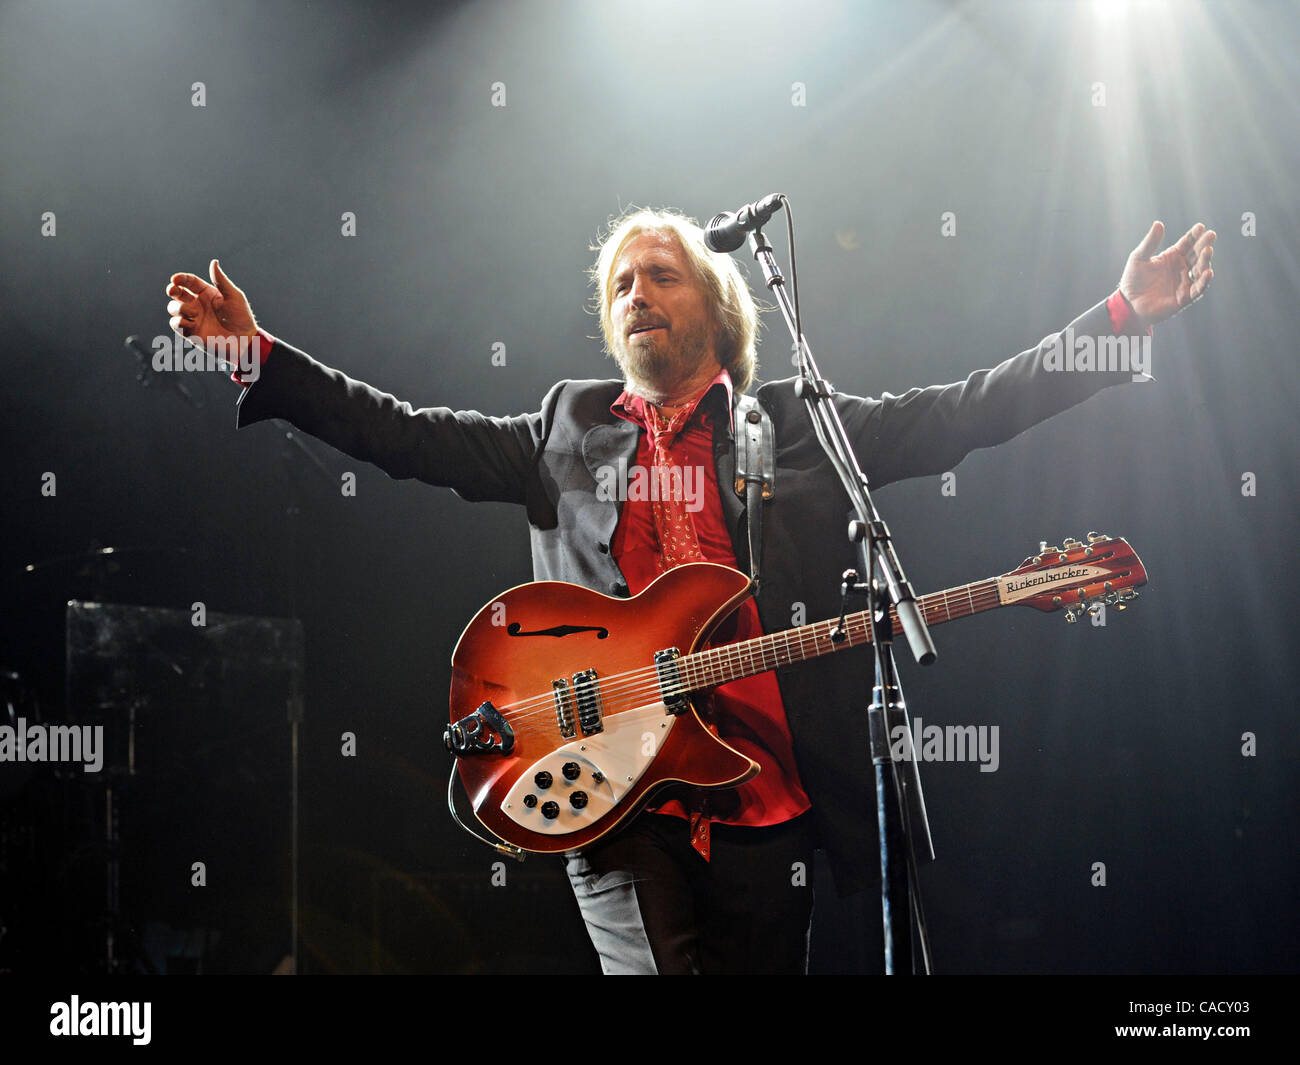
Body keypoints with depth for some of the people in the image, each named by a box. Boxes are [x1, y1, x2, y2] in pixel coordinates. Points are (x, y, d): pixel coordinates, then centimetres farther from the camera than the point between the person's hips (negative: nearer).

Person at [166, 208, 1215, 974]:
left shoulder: (798, 425, 12)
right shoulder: (567, 429, 16)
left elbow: (967, 408, 8)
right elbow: (408, 434, 12)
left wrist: (1124, 317, 1)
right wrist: (258, 354, 4)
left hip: (767, 811, 1)